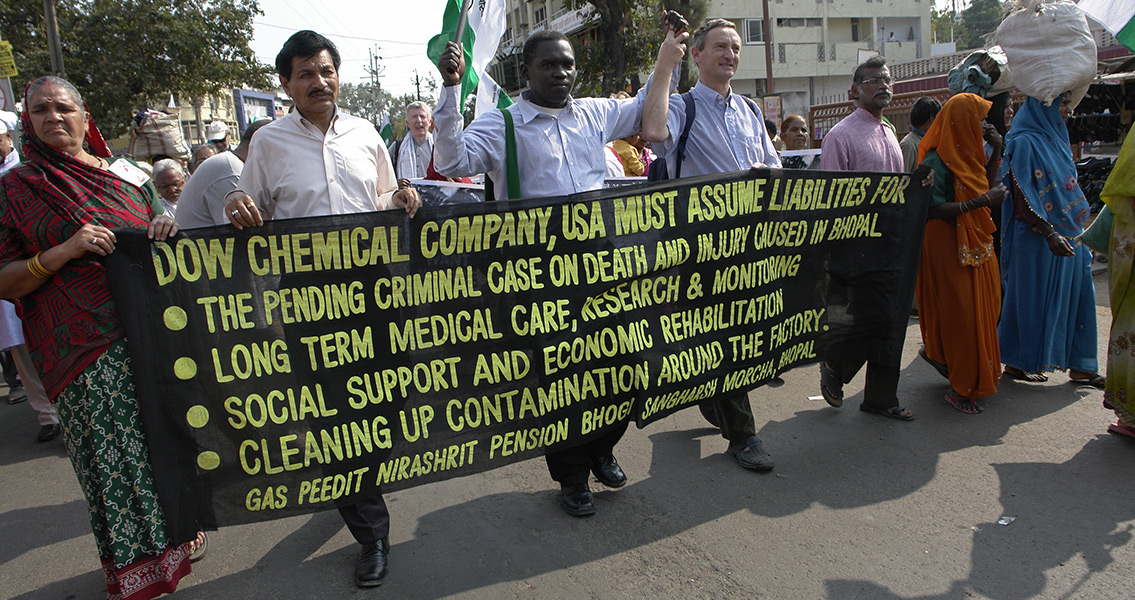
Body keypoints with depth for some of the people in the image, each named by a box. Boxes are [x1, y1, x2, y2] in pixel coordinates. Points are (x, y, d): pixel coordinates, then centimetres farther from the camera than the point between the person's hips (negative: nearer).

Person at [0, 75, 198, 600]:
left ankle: (174, 533, 29)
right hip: (83, 352, -2)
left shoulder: (126, 175, 11)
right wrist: (65, 251, -16)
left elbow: (159, 244, 19)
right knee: (110, 454, 2)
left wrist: (167, 228, -5)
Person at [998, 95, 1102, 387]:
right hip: (1038, 237, -8)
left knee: (1076, 296, 9)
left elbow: (1069, 189, 20)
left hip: (1069, 234, 8)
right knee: (1032, 300, 1)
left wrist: (1083, 232, 16)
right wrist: (1049, 233, -25)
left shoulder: (1056, 138, 15)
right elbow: (1021, 194, -18)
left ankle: (1079, 366, 18)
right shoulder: (1025, 142, -11)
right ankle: (1016, 362, 15)